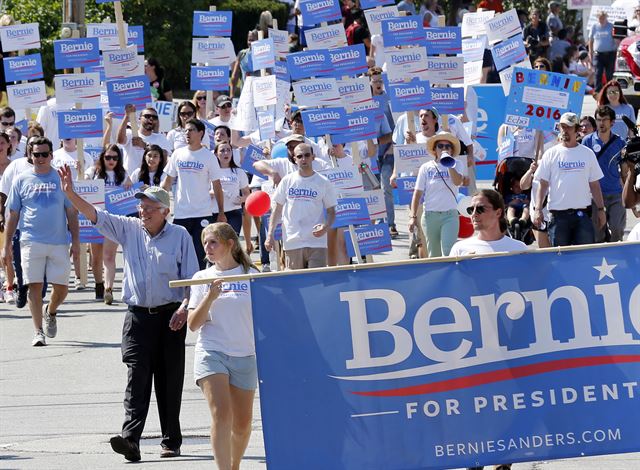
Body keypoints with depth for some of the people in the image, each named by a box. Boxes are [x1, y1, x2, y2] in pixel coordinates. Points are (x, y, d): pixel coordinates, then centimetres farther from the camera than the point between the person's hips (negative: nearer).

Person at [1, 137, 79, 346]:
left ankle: (50, 312, 32)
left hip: (59, 242, 1)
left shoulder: (61, 179, 7)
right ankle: (38, 332, -1)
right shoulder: (21, 180, 6)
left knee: (61, 287, 2)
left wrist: (76, 240, 1)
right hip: (31, 241, -1)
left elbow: (71, 212, 9)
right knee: (35, 286, -6)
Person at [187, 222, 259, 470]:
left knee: (242, 423, 8)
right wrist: (211, 296, -13)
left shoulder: (251, 275, 4)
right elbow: (193, 324, 0)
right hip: (211, 353, -1)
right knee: (221, 414, -18)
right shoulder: (203, 278, 6)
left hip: (245, 356, 1)